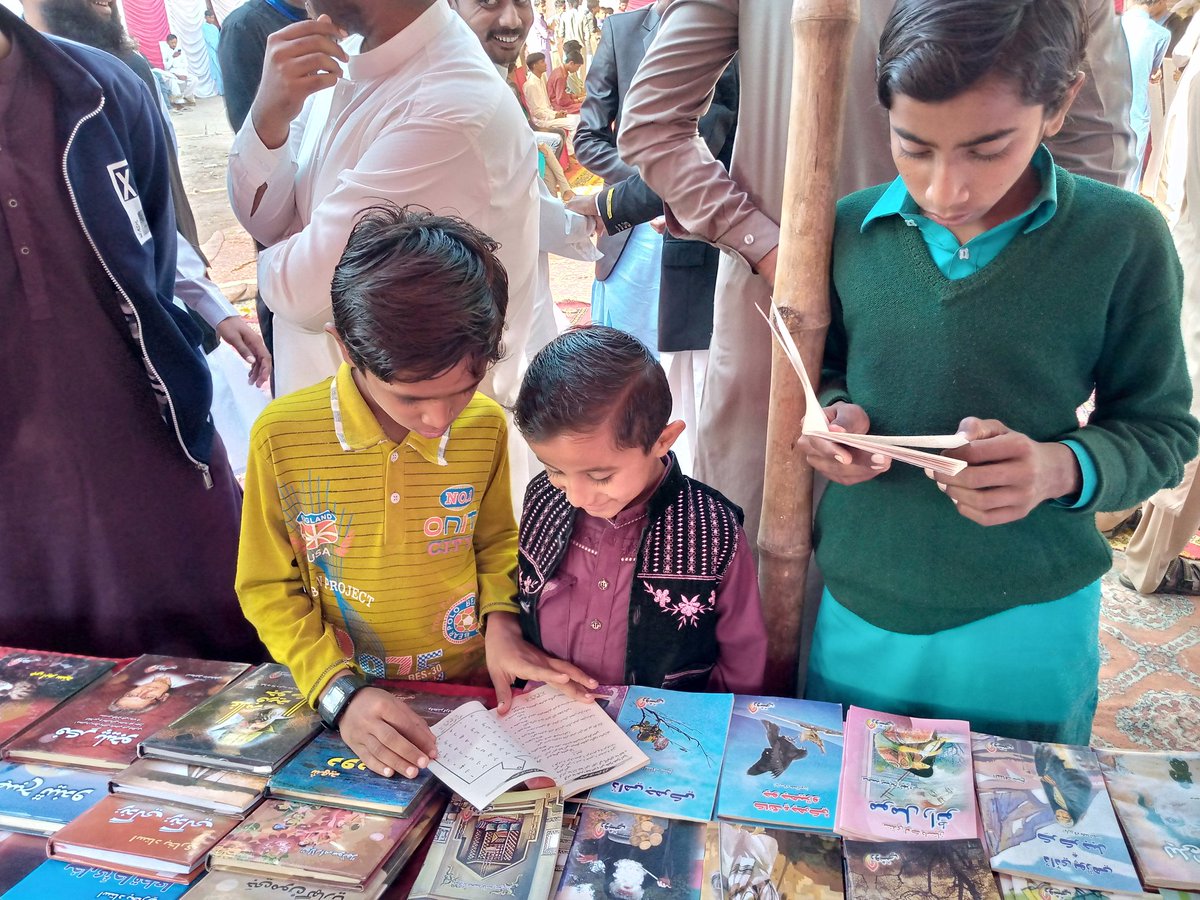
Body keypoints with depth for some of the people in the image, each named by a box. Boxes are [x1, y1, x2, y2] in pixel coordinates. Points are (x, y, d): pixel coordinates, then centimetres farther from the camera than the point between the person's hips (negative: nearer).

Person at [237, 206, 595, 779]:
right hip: (342, 705, 0)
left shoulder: (485, 425, -6)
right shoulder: (283, 436, -12)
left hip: (468, 696, 1)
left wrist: (501, 622, -7)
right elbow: (268, 588, -2)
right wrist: (339, 691, -15)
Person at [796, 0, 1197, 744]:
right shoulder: (855, 228, -3)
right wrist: (833, 411, -10)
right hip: (857, 608, 2)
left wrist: (1062, 468, -22)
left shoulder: (1123, 239, -9)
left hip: (1026, 626, -1)